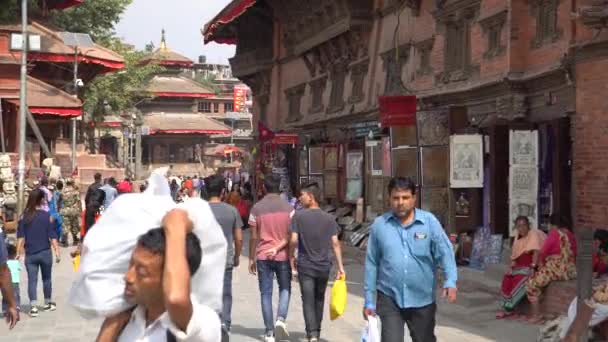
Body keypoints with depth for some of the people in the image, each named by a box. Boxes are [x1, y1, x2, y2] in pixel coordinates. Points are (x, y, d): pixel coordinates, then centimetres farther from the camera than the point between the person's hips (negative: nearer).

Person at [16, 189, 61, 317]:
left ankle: (33, 307, -5)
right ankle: (48, 303, 28)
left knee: (32, 280, 3)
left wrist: (18, 252, 1)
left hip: (30, 254, 1)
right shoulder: (47, 216, -6)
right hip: (45, 252, -1)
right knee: (46, 278, 15)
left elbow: (20, 236, -3)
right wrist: (57, 251, -5)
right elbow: (52, 236, -8)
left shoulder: (24, 216, -2)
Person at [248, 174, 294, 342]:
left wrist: (252, 258, 6)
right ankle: (281, 319, -5)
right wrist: (277, 248, -7)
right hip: (283, 256, 0)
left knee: (266, 293, 7)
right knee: (285, 289, 18)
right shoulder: (288, 208, -2)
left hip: (263, 256, 0)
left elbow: (254, 237, -2)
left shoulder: (257, 208, -3)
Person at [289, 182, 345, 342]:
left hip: (305, 266, -3)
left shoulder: (298, 216, -9)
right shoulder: (329, 218, 0)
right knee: (319, 299, 19)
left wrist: (292, 256, 5)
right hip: (324, 266, 3)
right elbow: (335, 243, -3)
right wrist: (340, 267, 0)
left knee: (308, 301, -1)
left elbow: (294, 240, -13)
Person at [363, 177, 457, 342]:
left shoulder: (429, 221, -3)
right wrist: (369, 301, 3)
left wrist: (450, 282, -24)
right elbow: (371, 264, 3)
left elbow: (445, 252, -7)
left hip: (422, 299, 1)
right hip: (389, 298, 0)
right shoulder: (379, 225, 0)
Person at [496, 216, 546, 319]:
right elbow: (514, 254, 14)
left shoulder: (533, 234, -12)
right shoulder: (518, 237, 11)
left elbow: (536, 252, -21)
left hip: (531, 265, -7)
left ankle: (508, 309, -20)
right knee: (507, 278, -15)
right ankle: (506, 307, -15)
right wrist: (512, 266, -2)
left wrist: (533, 267, -29)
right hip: (521, 265, 7)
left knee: (519, 279, -27)